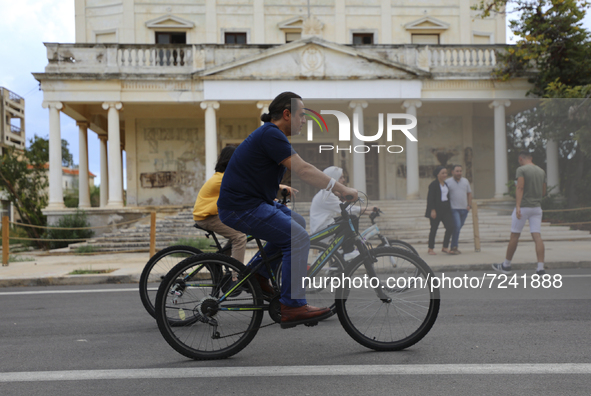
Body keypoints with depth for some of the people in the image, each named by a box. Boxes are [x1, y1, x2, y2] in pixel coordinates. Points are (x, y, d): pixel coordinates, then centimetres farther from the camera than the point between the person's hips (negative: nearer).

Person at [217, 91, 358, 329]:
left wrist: (337, 188, 16)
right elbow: (303, 171, -20)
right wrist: (341, 190, -15)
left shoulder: (271, 134, 16)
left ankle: (258, 274, 20)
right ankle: (293, 307, -8)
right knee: (299, 238, -13)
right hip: (242, 208, -11)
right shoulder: (271, 134, -16)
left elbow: (301, 171, 21)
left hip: (252, 202, 11)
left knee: (296, 223, 21)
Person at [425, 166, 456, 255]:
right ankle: (430, 249, 14)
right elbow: (430, 198, -13)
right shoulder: (433, 184, -9)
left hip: (445, 209, 7)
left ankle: (445, 247, 4)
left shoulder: (446, 184, 14)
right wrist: (432, 210, -19)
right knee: (434, 229, 2)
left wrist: (449, 208, 19)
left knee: (450, 227, -5)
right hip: (436, 210, -7)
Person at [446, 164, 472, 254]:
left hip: (464, 209, 5)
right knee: (457, 226, -17)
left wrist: (469, 205, 8)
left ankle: (454, 247, 18)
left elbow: (469, 193, 19)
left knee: (459, 227, 9)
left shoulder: (465, 181, 12)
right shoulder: (448, 182, -3)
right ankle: (454, 247, -9)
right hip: (454, 209, -5)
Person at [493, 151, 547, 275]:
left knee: (514, 236, 5)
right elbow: (543, 192, 18)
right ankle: (541, 268, -7)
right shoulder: (541, 171, 12)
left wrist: (518, 206, -23)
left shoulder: (521, 169, -6)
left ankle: (506, 265, 16)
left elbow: (520, 188, -17)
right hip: (537, 207, 5)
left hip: (523, 207, -5)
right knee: (537, 237, 0)